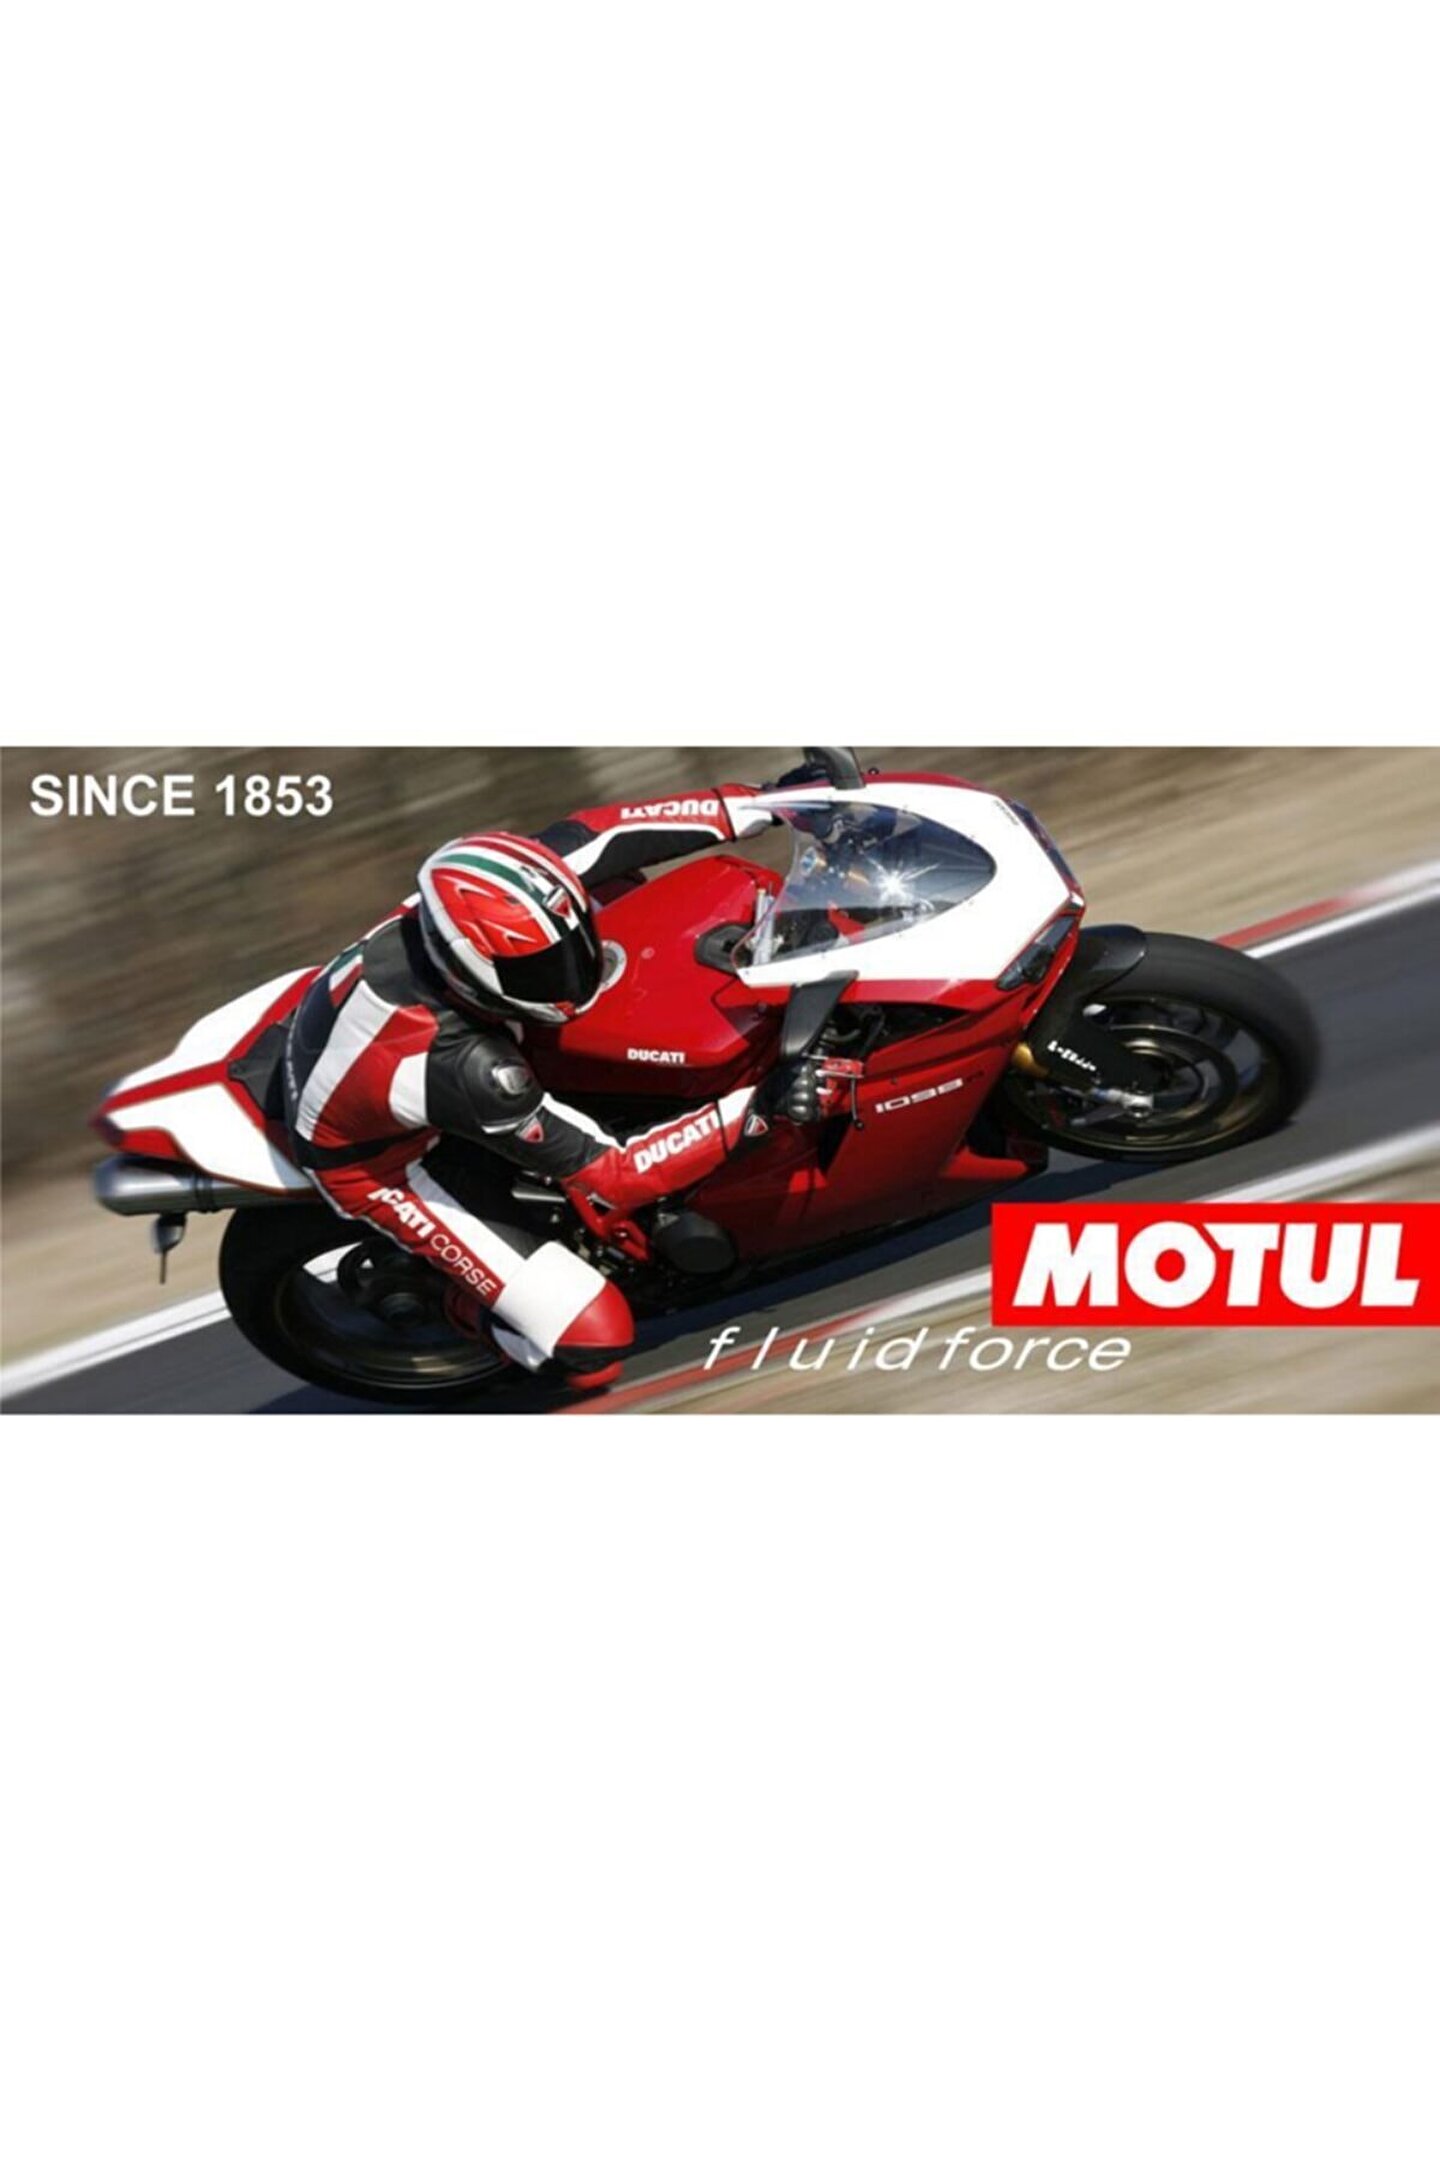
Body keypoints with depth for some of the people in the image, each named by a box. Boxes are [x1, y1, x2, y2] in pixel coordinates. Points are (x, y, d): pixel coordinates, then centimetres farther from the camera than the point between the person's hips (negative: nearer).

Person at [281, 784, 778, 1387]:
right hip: (370, 1159, -7)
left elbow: (591, 834, -17)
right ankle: (468, 1308, 17)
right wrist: (748, 1111, -40)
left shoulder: (472, 896, -31)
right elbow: (603, 1175, -35)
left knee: (617, 883, 1)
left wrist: (749, 805, -20)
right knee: (596, 1337, -15)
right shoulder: (466, 1068, -45)